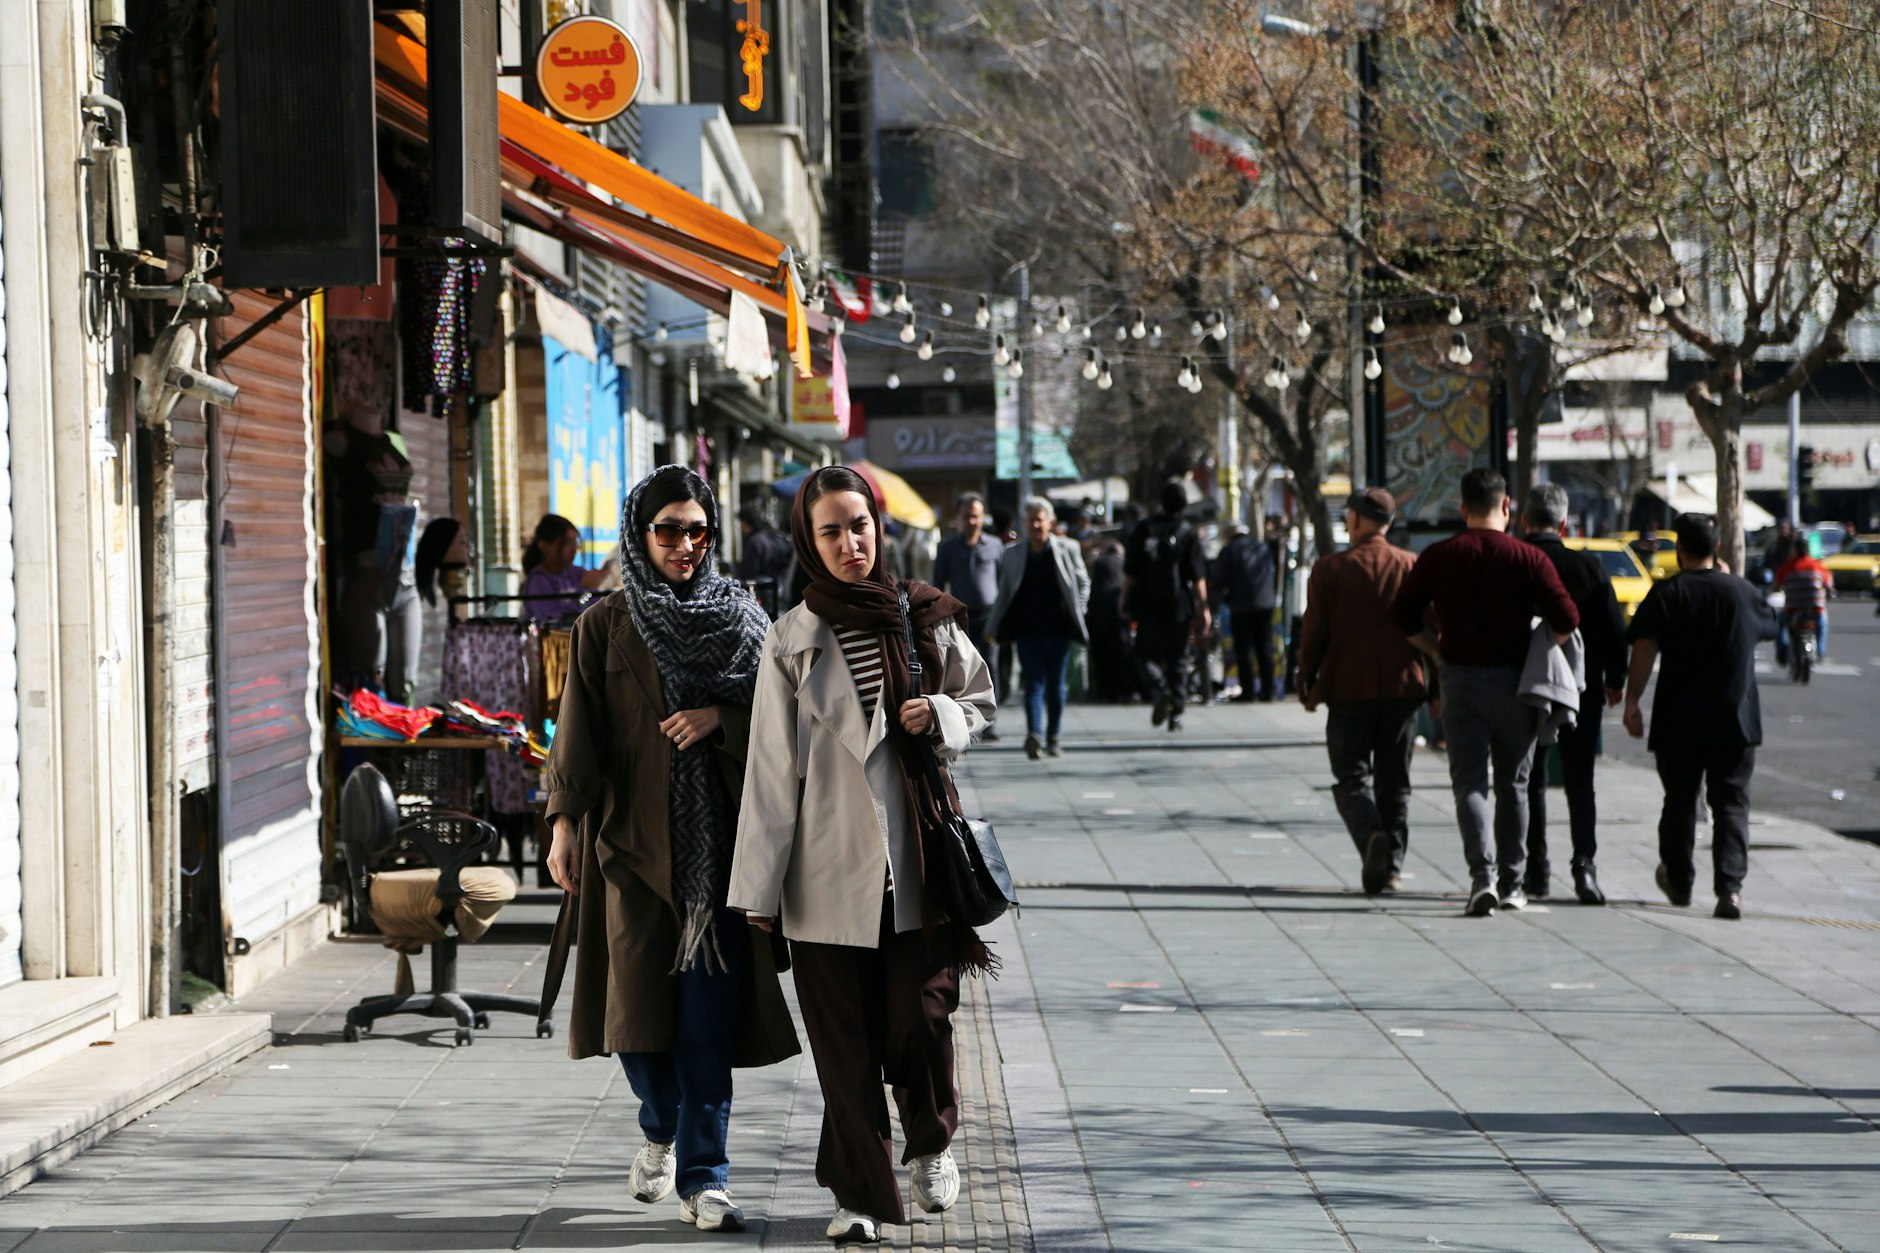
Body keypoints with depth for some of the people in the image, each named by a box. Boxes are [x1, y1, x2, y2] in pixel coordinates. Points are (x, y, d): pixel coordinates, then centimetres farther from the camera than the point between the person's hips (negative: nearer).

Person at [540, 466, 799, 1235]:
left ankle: (702, 1177, -2)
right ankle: (661, 1132, 28)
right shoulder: (605, 626, 6)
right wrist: (565, 823, -10)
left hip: (718, 842, 0)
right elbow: (579, 729, 0)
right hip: (632, 839, 0)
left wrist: (721, 715, -10)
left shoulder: (739, 618, 9)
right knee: (637, 1000, 0)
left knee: (709, 1014, -5)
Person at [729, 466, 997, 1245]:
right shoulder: (792, 641, 1)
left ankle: (931, 1145, 28)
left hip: (917, 857, 1)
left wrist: (941, 716, -7)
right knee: (844, 1039, 1)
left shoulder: (925, 618, 4)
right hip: (830, 867, -1)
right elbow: (772, 768, 1)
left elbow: (981, 701, 17)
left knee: (921, 1019, -1)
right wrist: (758, 887, -1)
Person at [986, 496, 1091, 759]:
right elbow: (1004, 593, 12)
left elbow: (1083, 582, 13)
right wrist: (993, 627, 7)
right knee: (1034, 683, -10)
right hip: (1027, 629, 0)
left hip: (1058, 629, 0)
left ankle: (1052, 737, 17)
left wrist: (1077, 613, 4)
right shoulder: (1013, 554, 7)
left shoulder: (1067, 549, 3)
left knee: (1056, 685, 6)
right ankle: (1034, 735, -21)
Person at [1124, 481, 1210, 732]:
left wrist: (1125, 599, 9)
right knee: (1178, 659, 9)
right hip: (1180, 607, 0)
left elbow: (1130, 572, 0)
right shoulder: (1188, 533, -3)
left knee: (1146, 655, 8)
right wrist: (1203, 608, -1)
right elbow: (1198, 576, -5)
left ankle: (1159, 689, -21)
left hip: (1148, 605, 0)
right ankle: (1176, 713, 7)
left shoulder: (1143, 530, -1)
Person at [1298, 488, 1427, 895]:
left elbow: (1313, 632, -3)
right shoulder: (1413, 567, 3)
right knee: (1395, 782, 11)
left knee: (1352, 777, 3)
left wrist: (1306, 685, 9)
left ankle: (1371, 835, -24)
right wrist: (1436, 688, 14)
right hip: (1402, 690, 2)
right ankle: (1391, 866, 7)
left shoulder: (1330, 569, -3)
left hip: (1348, 691, -2)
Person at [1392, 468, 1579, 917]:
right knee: (1513, 785, 12)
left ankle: (1483, 874, -19)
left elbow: (1402, 612, 0)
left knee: (1469, 782, 0)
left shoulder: (1438, 557, -1)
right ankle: (1510, 883, 16)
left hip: (1460, 679, 0)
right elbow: (1567, 619, -11)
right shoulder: (1528, 559, -6)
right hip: (1514, 681, 0)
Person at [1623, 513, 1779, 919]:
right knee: (1730, 803, 0)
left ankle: (1679, 882, 26)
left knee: (1680, 802, 14)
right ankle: (1729, 886, -16)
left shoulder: (1666, 594, -5)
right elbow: (1768, 628, 24)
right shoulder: (1743, 592, 3)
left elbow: (1644, 649, -13)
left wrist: (1632, 702, -10)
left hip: (1679, 722, -1)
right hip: (1736, 719, 1)